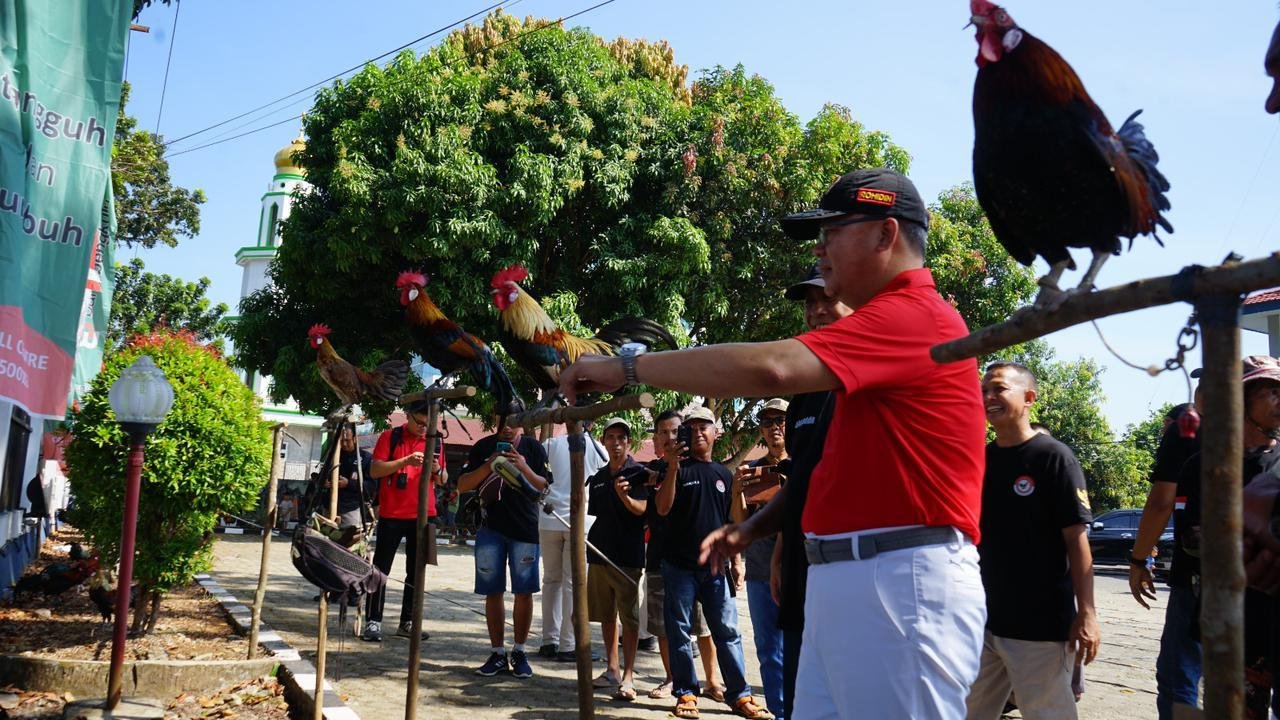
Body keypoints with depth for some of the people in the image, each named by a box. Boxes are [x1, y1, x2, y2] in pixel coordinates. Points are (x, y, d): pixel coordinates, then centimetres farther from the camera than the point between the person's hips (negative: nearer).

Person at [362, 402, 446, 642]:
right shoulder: (390, 437, 0)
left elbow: (442, 480, 14)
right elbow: (374, 471, -9)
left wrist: (437, 470, -9)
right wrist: (405, 461, -21)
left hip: (422, 515, 4)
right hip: (391, 514, -4)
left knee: (416, 571, 7)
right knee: (381, 568, -1)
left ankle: (407, 623, 14)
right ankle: (373, 622, 2)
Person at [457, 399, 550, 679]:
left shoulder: (533, 448, 3)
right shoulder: (483, 447, 6)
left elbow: (545, 488, 1)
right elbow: (462, 485, 3)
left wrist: (524, 468, -16)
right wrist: (488, 466, -12)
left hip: (525, 529, -1)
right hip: (491, 528, 1)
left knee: (524, 591, 1)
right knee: (493, 592, 4)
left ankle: (519, 652, 14)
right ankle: (497, 653, 14)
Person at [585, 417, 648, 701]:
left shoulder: (637, 473, -5)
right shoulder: (598, 477, 12)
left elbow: (641, 508, -20)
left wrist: (624, 496, -38)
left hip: (627, 557, -6)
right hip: (600, 553, 6)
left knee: (629, 617, -4)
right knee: (606, 614, 12)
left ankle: (628, 677, -3)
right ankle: (612, 669, 22)